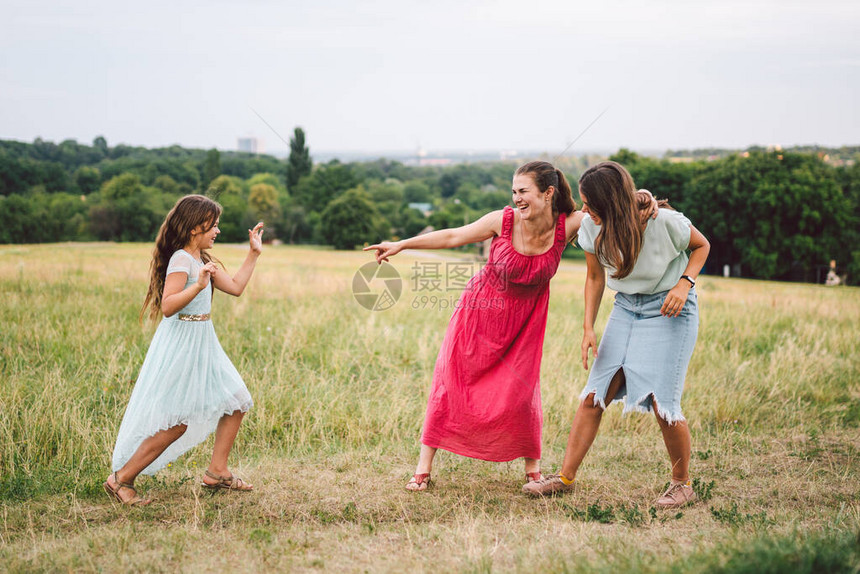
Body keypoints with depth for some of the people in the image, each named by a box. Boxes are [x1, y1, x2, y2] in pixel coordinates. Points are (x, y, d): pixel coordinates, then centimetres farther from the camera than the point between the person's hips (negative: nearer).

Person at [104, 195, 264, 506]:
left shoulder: (202, 260, 13)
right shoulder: (181, 260, -16)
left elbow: (235, 287, 18)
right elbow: (167, 306, -26)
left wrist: (254, 253, 18)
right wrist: (198, 285, -37)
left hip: (202, 342, 10)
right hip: (181, 343, -10)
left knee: (236, 401, 10)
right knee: (177, 422, -8)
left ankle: (217, 471, 20)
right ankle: (121, 479, 2)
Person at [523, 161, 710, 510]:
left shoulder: (664, 221, -23)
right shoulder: (591, 227, -11)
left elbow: (701, 245, -3)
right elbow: (595, 278, 5)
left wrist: (684, 284, -20)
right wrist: (588, 329, -3)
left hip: (670, 310, -4)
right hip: (626, 308, 4)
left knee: (662, 402, -11)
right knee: (594, 395, -3)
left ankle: (682, 484, 12)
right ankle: (566, 477, 8)